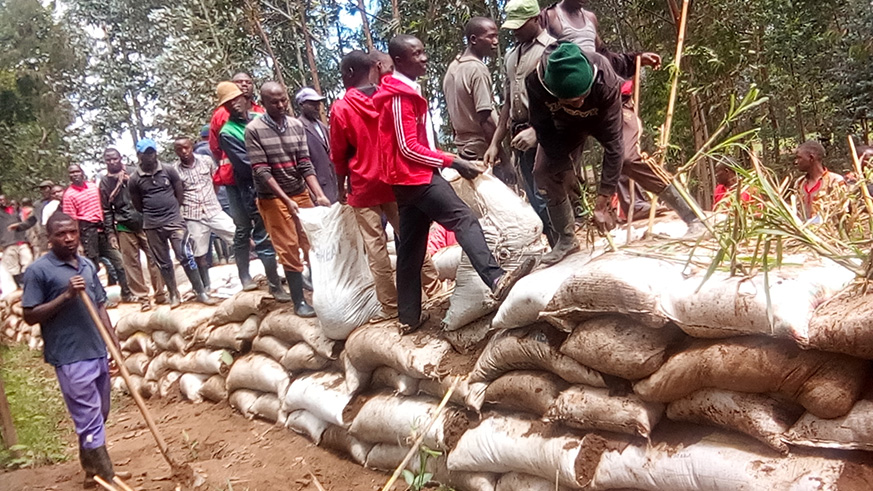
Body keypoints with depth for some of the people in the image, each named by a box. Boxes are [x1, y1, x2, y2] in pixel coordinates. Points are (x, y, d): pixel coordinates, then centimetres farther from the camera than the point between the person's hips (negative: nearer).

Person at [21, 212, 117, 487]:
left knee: (99, 416, 17)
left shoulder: (88, 265, 9)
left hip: (98, 353, 6)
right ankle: (106, 478, 8)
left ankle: (91, 469, 35)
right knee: (89, 420, -1)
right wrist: (66, 295, -20)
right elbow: (30, 316, -10)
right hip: (70, 359, -6)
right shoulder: (39, 271, -9)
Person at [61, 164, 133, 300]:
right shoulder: (69, 195, -7)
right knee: (93, 265, 1)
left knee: (117, 261, 7)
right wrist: (77, 241, -12)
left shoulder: (94, 186, 8)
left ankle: (126, 293, 16)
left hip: (101, 227, 5)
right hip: (86, 229, -5)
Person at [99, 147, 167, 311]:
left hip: (143, 223, -1)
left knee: (154, 258, 0)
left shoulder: (134, 172, 3)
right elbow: (106, 210, 8)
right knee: (131, 264, 2)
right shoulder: (104, 182, 7)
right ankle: (142, 298, 10)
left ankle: (160, 293, 10)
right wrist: (110, 232, 3)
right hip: (123, 228, 1)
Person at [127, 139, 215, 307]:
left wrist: (171, 211, 6)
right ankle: (174, 295, 20)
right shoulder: (134, 180, 0)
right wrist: (152, 214, 10)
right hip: (152, 226, 1)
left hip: (174, 220, -1)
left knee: (185, 257, -8)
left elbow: (180, 194, 7)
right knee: (164, 263, 9)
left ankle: (201, 292, -2)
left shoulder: (169, 171, 0)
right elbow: (138, 206, 9)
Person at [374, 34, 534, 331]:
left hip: (409, 178, 10)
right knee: (464, 219, -22)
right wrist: (452, 162, -17)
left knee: (410, 250, 9)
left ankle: (409, 317, 12)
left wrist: (444, 159, 17)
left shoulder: (402, 92, 20)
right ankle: (497, 280, -37)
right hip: (417, 176, -10)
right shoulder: (401, 96, -12)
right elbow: (409, 147, -17)